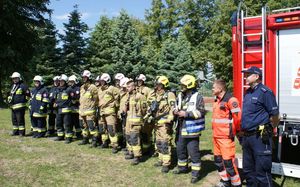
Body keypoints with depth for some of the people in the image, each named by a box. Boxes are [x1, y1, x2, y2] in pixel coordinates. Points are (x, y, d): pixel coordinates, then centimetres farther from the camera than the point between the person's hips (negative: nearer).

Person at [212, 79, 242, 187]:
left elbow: (238, 117, -17)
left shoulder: (230, 100, -15)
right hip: (216, 136, 9)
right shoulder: (217, 100, 13)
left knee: (228, 161, -5)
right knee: (218, 160, 16)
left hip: (226, 137, -9)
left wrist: (237, 130, -5)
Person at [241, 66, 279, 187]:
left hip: (260, 138, -9)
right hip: (247, 136, 9)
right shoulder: (248, 93, 13)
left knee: (262, 172, -1)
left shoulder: (265, 92, -13)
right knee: (248, 170, 19)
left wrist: (268, 130, 1)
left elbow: (275, 116, -13)